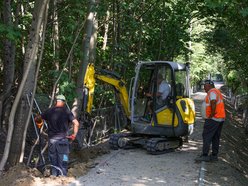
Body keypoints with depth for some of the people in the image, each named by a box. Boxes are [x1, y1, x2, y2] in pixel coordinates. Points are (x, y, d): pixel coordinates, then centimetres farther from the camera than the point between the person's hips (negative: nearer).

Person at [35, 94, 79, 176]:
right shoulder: (66, 111, -3)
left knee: (53, 163, 12)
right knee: (63, 162, 2)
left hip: (51, 140, 3)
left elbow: (37, 119, 15)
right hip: (62, 139, -3)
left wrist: (39, 123, 36)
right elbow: (76, 123, -12)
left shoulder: (49, 111, 4)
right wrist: (74, 135, -1)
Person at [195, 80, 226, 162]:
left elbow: (213, 102, -25)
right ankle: (214, 155, 16)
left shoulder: (212, 92, -10)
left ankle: (205, 155, -10)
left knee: (206, 136, -8)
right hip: (220, 118, 10)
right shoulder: (217, 91, 22)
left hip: (213, 119, -10)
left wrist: (211, 115, -19)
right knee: (215, 138, 12)